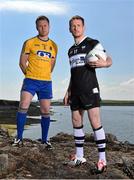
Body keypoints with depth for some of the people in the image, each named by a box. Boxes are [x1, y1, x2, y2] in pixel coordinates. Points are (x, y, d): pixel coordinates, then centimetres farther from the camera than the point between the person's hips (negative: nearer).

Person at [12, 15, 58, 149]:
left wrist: (44, 75, 14)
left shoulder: (54, 46, 12)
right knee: (23, 107, -14)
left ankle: (44, 139, 17)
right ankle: (19, 138, -3)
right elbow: (22, 62, 3)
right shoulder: (29, 43, 2)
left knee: (46, 111, 5)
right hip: (30, 81, -3)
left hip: (46, 82, 3)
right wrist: (30, 74, 5)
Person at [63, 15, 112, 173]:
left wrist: (104, 63, -24)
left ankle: (102, 159, -4)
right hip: (76, 91, 7)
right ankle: (79, 157, 18)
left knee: (95, 122, -10)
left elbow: (109, 60, 0)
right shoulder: (71, 50, 19)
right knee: (76, 122, 8)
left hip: (90, 89, -6)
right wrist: (68, 92, 18)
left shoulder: (92, 43, 1)